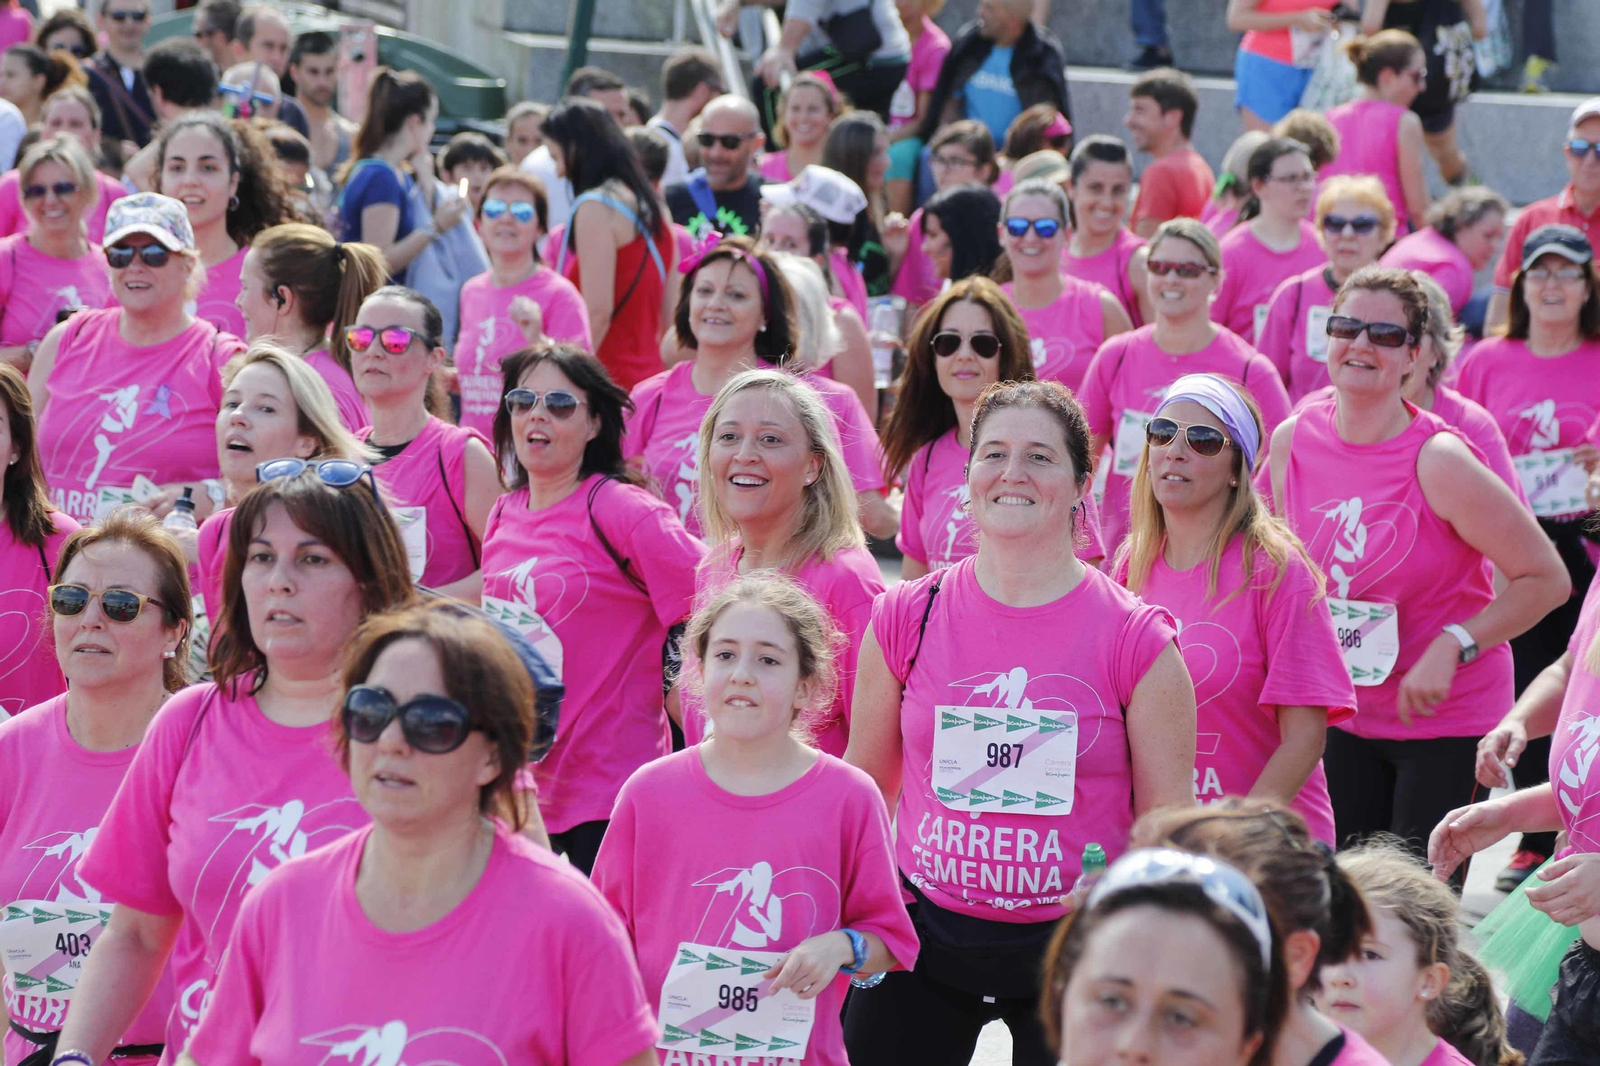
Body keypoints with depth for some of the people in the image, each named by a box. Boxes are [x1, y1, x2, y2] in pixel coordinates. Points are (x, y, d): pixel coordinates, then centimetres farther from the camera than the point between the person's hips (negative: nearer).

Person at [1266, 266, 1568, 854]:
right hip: (1345, 716, 5)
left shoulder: (1438, 462, -20)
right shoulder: (1292, 441, -4)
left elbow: (1547, 579, -17)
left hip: (1448, 720, -5)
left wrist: (1450, 649, -23)